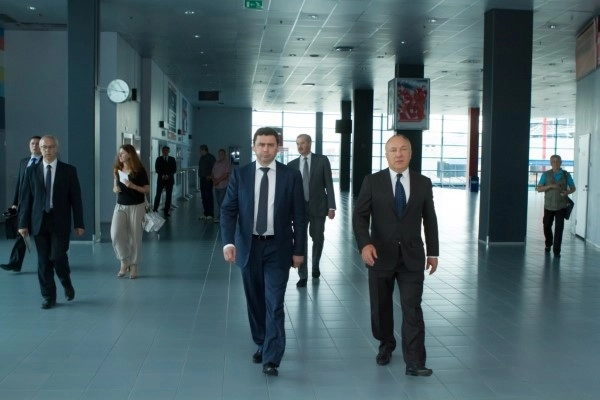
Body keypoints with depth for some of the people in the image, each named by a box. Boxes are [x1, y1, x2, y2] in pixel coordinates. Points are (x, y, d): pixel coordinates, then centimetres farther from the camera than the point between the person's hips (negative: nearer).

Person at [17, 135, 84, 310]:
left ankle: (67, 284, 21)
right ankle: (48, 297, 15)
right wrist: (23, 223, -1)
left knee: (58, 257, -9)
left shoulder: (69, 170, 2)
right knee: (43, 261, 4)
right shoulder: (31, 171, 6)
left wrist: (79, 223, -3)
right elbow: (25, 199, 5)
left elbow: (76, 198, 1)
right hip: (39, 222, 2)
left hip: (60, 222, -2)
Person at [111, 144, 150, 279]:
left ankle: (134, 266, 14)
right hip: (120, 206, 4)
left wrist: (133, 186, -22)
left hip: (136, 206, -4)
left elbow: (147, 189, -8)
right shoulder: (117, 169, 6)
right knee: (115, 234, -10)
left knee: (135, 236, 2)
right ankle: (124, 261, 9)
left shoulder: (139, 170, -8)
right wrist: (115, 189, -6)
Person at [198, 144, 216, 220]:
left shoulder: (210, 157, -7)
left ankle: (210, 214, -5)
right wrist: (200, 175, 10)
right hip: (202, 179, 8)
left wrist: (210, 176, -15)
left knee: (209, 196, -7)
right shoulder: (202, 158, 16)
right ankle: (206, 213, 14)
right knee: (204, 197, 9)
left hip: (208, 179, -8)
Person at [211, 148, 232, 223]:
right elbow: (212, 172, 13)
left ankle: (218, 217, -6)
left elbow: (226, 174, -11)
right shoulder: (216, 163, 14)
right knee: (218, 201, 7)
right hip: (216, 185, 6)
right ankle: (219, 216, 13)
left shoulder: (227, 163, -3)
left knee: (221, 201, -8)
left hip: (223, 185, -6)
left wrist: (218, 180, -13)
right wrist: (214, 179, -6)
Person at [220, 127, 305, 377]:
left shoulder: (291, 176, -3)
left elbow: (299, 216, -1)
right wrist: (228, 242, -17)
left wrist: (299, 249, -3)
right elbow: (228, 210, -3)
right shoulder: (240, 175, 0)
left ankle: (271, 359, -2)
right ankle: (261, 345, 33)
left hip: (278, 248, -2)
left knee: (274, 304, -6)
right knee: (255, 302, 14)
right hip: (249, 246, 2)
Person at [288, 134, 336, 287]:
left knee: (318, 239, 10)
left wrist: (331, 206, -8)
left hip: (318, 206, -1)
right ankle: (303, 276, 10)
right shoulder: (292, 164, 4)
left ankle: (315, 265, 36)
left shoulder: (322, 160, 0)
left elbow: (329, 184, -2)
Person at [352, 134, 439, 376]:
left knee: (412, 308, -5)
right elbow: (359, 215, -6)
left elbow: (429, 220, 10)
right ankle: (386, 345, 35)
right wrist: (364, 243, -22)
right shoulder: (372, 182, -2)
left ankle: (414, 362, -1)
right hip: (381, 255, 0)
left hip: (412, 256, 0)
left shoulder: (423, 183, 4)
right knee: (381, 307, 12)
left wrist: (433, 251, 9)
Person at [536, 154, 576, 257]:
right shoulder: (546, 174, 0)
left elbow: (573, 188, 10)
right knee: (547, 226, 13)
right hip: (548, 206, 1)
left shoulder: (566, 175, 2)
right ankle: (548, 244, 39)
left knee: (559, 228, -7)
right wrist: (550, 186, -20)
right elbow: (539, 189, -4)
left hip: (561, 206, -1)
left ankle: (556, 250, 0)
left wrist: (567, 192, -12)